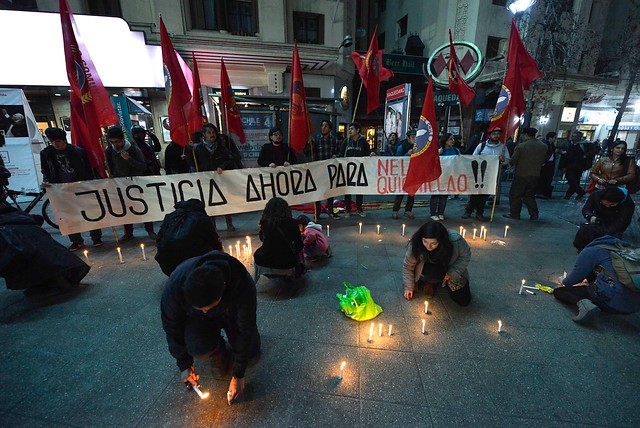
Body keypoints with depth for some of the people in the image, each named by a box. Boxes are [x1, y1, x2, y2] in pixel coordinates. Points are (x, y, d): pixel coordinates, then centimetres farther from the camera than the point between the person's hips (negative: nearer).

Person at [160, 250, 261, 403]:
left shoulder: (244, 287, -41)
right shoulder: (174, 285, -38)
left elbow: (245, 330, -27)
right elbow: (172, 327, -18)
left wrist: (238, 374, -20)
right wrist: (184, 364, -10)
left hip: (231, 312, 0)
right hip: (195, 317, 0)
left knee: (251, 350, -2)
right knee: (198, 349, -28)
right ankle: (218, 348, 8)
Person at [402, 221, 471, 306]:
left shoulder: (455, 241, -35)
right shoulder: (415, 244, -31)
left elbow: (466, 255, -15)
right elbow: (408, 266, -17)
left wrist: (452, 273, -25)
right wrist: (408, 287, -12)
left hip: (453, 272, 0)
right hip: (429, 269, 0)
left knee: (464, 301, -5)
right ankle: (431, 283, 2)